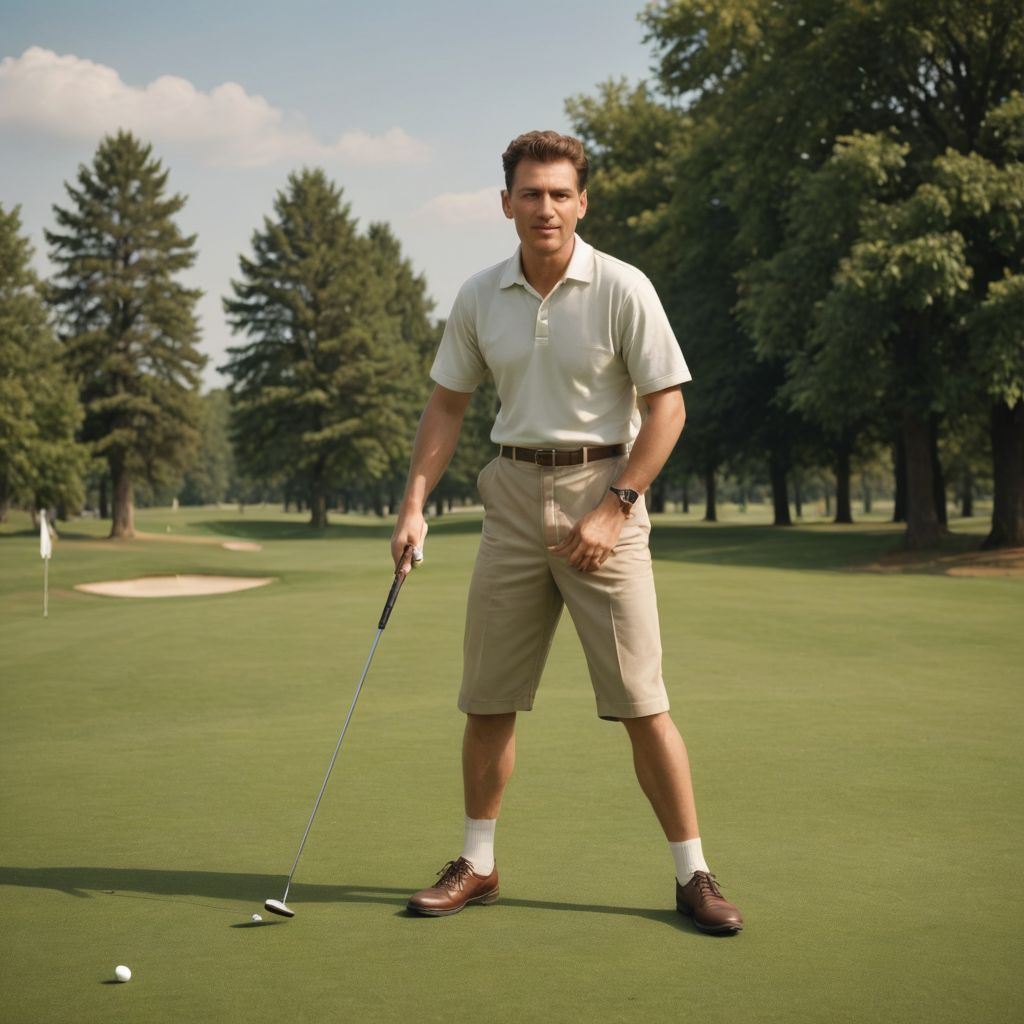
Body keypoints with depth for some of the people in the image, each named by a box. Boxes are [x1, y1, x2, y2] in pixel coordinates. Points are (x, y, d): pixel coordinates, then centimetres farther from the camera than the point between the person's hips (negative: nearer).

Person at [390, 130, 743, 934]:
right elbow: (448, 404, 12)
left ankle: (693, 874, 6)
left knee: (640, 700, -5)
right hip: (515, 494, 4)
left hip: (604, 489, -4)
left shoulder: (622, 289, -9)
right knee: (488, 697, 6)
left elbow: (667, 407, -8)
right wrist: (415, 503, 2)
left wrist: (613, 509, -14)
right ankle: (478, 865, 20)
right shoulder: (479, 297, 4)